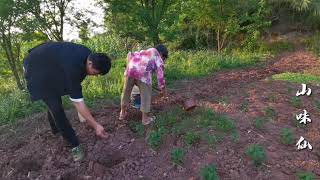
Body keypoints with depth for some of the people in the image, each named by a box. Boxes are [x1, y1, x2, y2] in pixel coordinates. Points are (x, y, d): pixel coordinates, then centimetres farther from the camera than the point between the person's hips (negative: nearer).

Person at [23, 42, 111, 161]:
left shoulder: (88, 54, -15)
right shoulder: (73, 68, -40)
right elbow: (78, 102, -38)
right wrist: (96, 125, -35)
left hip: (51, 63, 9)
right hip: (37, 69, -8)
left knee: (54, 101, 19)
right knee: (55, 107, -12)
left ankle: (55, 129, 42)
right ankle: (74, 144, -3)